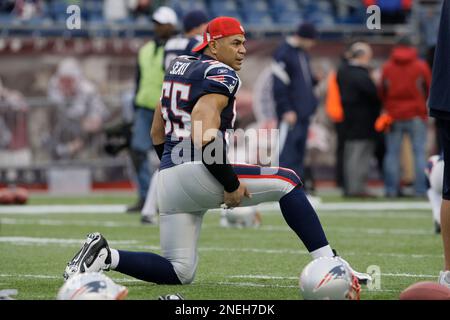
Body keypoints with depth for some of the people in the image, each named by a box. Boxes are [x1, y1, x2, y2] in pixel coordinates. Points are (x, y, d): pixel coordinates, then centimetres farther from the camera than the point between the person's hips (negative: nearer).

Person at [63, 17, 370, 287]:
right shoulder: (220, 76, -7)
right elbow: (204, 137, -21)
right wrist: (231, 185, -15)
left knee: (179, 273, 14)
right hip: (198, 173, -9)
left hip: (169, 179, 9)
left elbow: (157, 133, 25)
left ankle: (105, 254, -1)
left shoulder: (178, 67, 20)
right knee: (288, 181, 1)